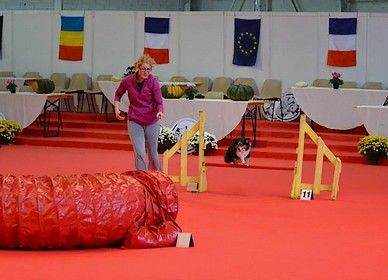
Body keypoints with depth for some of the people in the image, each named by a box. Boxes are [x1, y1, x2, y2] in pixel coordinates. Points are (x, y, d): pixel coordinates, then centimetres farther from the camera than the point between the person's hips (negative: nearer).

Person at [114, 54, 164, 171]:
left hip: (152, 122, 0)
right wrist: (116, 109, -2)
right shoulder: (127, 81, -9)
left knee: (153, 154, 10)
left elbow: (159, 102, -11)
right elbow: (118, 94, 11)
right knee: (139, 153, -11)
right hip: (134, 121, 0)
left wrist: (159, 112, -32)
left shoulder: (153, 81, -13)